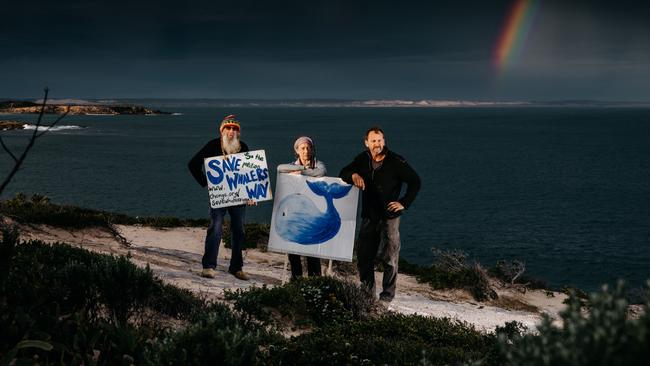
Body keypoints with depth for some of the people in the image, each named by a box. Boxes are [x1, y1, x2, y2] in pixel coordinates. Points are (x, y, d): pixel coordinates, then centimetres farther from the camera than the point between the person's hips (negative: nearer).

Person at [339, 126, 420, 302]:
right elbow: (343, 173, 9)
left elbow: (415, 182, -2)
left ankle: (387, 295, 10)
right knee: (363, 256, 5)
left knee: (389, 258, 1)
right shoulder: (362, 159, 5)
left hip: (389, 216, -4)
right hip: (368, 216, 4)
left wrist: (404, 203, -8)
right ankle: (367, 292, 16)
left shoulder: (396, 162, -9)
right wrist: (354, 175, -14)